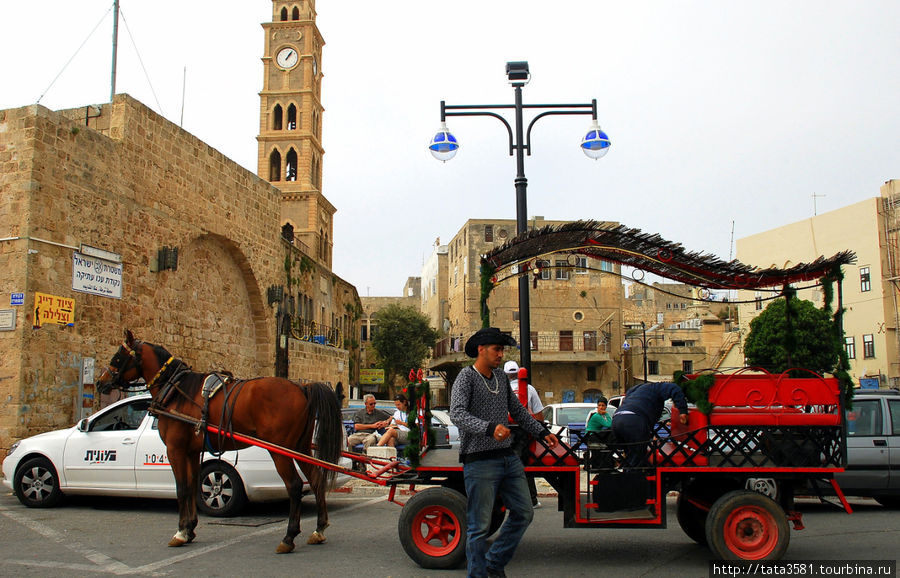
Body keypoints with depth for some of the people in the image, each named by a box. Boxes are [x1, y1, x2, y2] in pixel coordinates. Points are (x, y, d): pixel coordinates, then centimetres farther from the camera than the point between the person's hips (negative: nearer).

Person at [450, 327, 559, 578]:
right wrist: (489, 428, -37)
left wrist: (542, 432, 20)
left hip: (508, 457, 8)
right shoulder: (466, 377, -8)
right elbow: (457, 413, -24)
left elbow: (517, 410, 26)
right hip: (479, 461, -7)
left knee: (523, 513, 11)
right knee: (479, 526, -1)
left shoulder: (501, 376, 14)